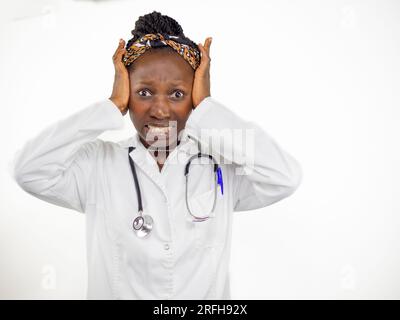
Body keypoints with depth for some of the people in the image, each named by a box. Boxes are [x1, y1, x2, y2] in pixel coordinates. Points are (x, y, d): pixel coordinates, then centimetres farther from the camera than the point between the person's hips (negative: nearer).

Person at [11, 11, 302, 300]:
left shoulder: (224, 166, -11)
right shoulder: (97, 164, -10)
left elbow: (286, 177, -27)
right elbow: (29, 170, -24)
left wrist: (206, 107, -21)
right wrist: (113, 107, -19)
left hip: (208, 299, 0)